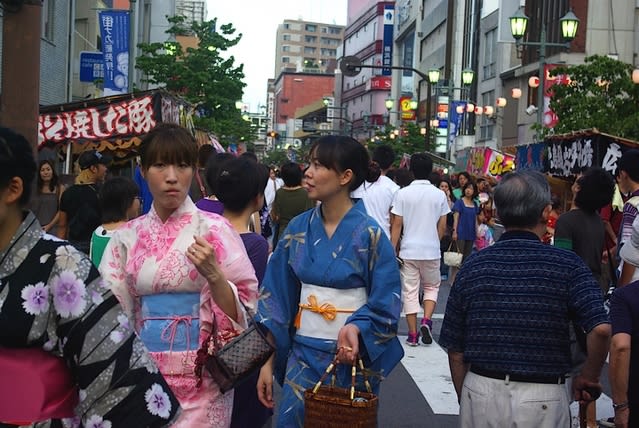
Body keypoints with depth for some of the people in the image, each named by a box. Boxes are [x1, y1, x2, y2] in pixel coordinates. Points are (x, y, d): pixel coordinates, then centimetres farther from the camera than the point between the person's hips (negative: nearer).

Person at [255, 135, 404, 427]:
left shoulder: (369, 235, -12)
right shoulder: (298, 229, 0)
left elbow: (385, 304, -9)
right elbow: (276, 296, 2)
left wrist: (356, 329, -28)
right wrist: (267, 360, -1)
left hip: (351, 354, -3)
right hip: (303, 353, 3)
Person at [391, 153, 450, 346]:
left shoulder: (403, 193, -6)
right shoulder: (439, 195, -2)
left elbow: (397, 225, -7)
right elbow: (442, 226, 3)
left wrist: (393, 250, -1)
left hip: (408, 250, -1)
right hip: (431, 250, 1)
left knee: (410, 291, 6)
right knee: (432, 286, 19)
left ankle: (413, 335, 8)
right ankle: (427, 320, -2)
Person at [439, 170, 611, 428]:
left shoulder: (473, 266, -1)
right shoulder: (566, 265, -8)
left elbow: (455, 351, 2)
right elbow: (601, 329, -21)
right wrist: (588, 378, -4)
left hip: (481, 395, 2)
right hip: (542, 401, -2)